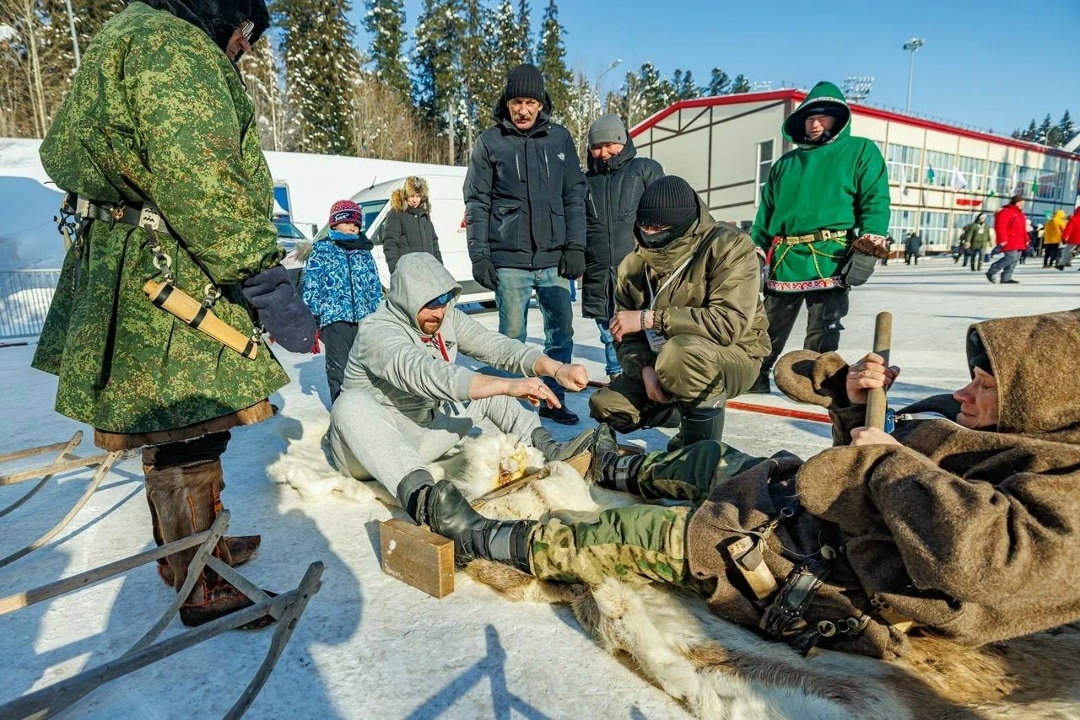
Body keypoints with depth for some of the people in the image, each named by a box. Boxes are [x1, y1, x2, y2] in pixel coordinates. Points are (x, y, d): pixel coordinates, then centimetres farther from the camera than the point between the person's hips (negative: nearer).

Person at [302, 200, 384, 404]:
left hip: (365, 318, 4)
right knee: (339, 368, -4)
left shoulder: (365, 252, 17)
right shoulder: (321, 251, 5)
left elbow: (375, 287, 19)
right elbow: (311, 288, 1)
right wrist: (310, 320, -5)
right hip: (335, 318, -3)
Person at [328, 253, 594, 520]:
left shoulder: (447, 318, -4)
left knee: (489, 386, -3)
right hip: (369, 448, -6)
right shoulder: (376, 332, -24)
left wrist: (556, 368, -29)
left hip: (421, 439, 6)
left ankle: (548, 449, -19)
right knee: (352, 404, -38)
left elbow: (496, 346, -12)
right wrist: (507, 385, -50)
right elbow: (426, 375, -41)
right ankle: (419, 495, -54)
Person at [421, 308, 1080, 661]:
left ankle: (484, 539, 7)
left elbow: (982, 558, -38)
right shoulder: (968, 418, 9)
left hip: (840, 574, -9)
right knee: (708, 460, 21)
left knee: (645, 536, -9)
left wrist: (892, 461, -26)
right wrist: (852, 396, -4)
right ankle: (616, 466, 53)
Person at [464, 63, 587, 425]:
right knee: (512, 336, 3)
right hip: (508, 260, -2)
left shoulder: (559, 138, 9)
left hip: (554, 259, 3)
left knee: (561, 333, 5)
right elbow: (477, 203, 3)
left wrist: (575, 246, 0)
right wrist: (479, 255, -4)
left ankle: (553, 399, 20)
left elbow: (574, 195, 9)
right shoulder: (489, 142, 3)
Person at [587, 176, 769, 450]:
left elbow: (730, 322, -31)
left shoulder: (729, 245, -18)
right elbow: (628, 336, -2)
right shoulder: (634, 264, -2)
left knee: (679, 353, -38)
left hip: (733, 355, -5)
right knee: (605, 408, -7)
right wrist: (646, 369, -24)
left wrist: (649, 318, -29)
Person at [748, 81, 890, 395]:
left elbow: (875, 198, 0)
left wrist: (873, 234, -17)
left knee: (821, 338, -1)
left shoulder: (861, 151, 11)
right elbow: (767, 209, 19)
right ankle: (754, 381, 21)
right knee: (768, 330, 9)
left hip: (829, 258, -4)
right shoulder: (786, 162, 22)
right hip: (784, 260, 4)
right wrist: (756, 246, 6)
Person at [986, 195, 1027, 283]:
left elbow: (1022, 228, 26)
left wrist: (1026, 239, 21)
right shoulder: (1005, 212, -8)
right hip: (1009, 241, -9)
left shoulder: (1020, 213, 21)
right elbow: (1000, 227, -16)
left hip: (1019, 242, 10)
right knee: (1011, 258, -17)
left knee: (1015, 259, 5)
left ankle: (1006, 278, 7)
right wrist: (1002, 239, -22)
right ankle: (991, 272, -7)